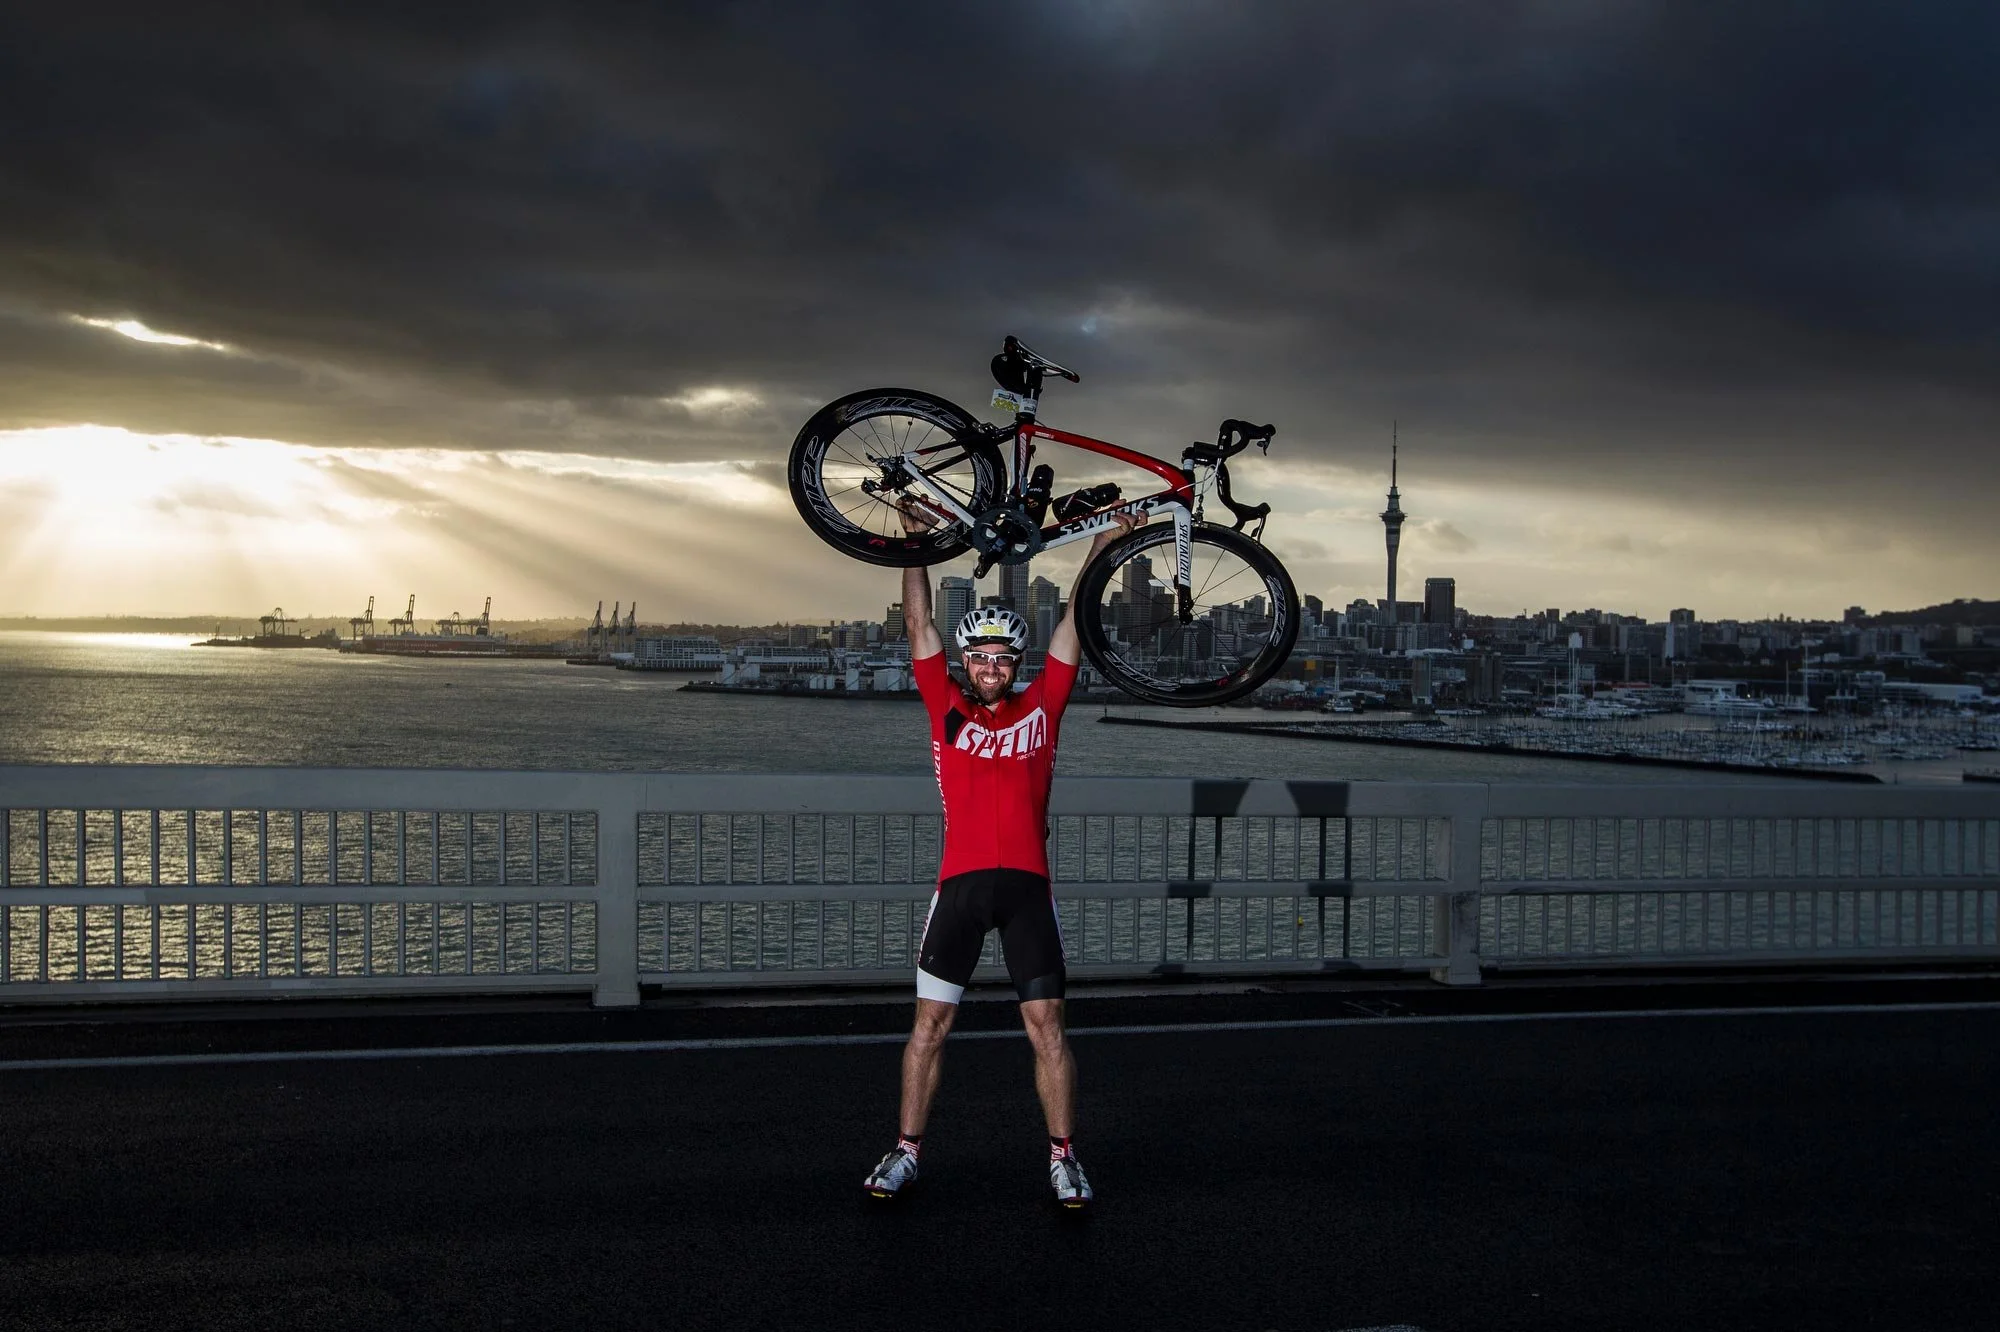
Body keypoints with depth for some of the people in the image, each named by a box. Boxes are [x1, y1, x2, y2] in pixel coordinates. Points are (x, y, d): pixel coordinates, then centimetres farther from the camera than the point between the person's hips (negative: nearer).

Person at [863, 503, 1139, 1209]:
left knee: (1047, 1026, 1)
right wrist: (917, 543, 4)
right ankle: (905, 1152, 16)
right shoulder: (946, 705, 10)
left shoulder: (1041, 705, 11)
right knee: (930, 1023, 5)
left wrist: (1102, 543, 8)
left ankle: (1063, 1158, 12)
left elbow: (1075, 621, 10)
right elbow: (919, 624, 8)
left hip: (1027, 884, 0)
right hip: (960, 881, 0)